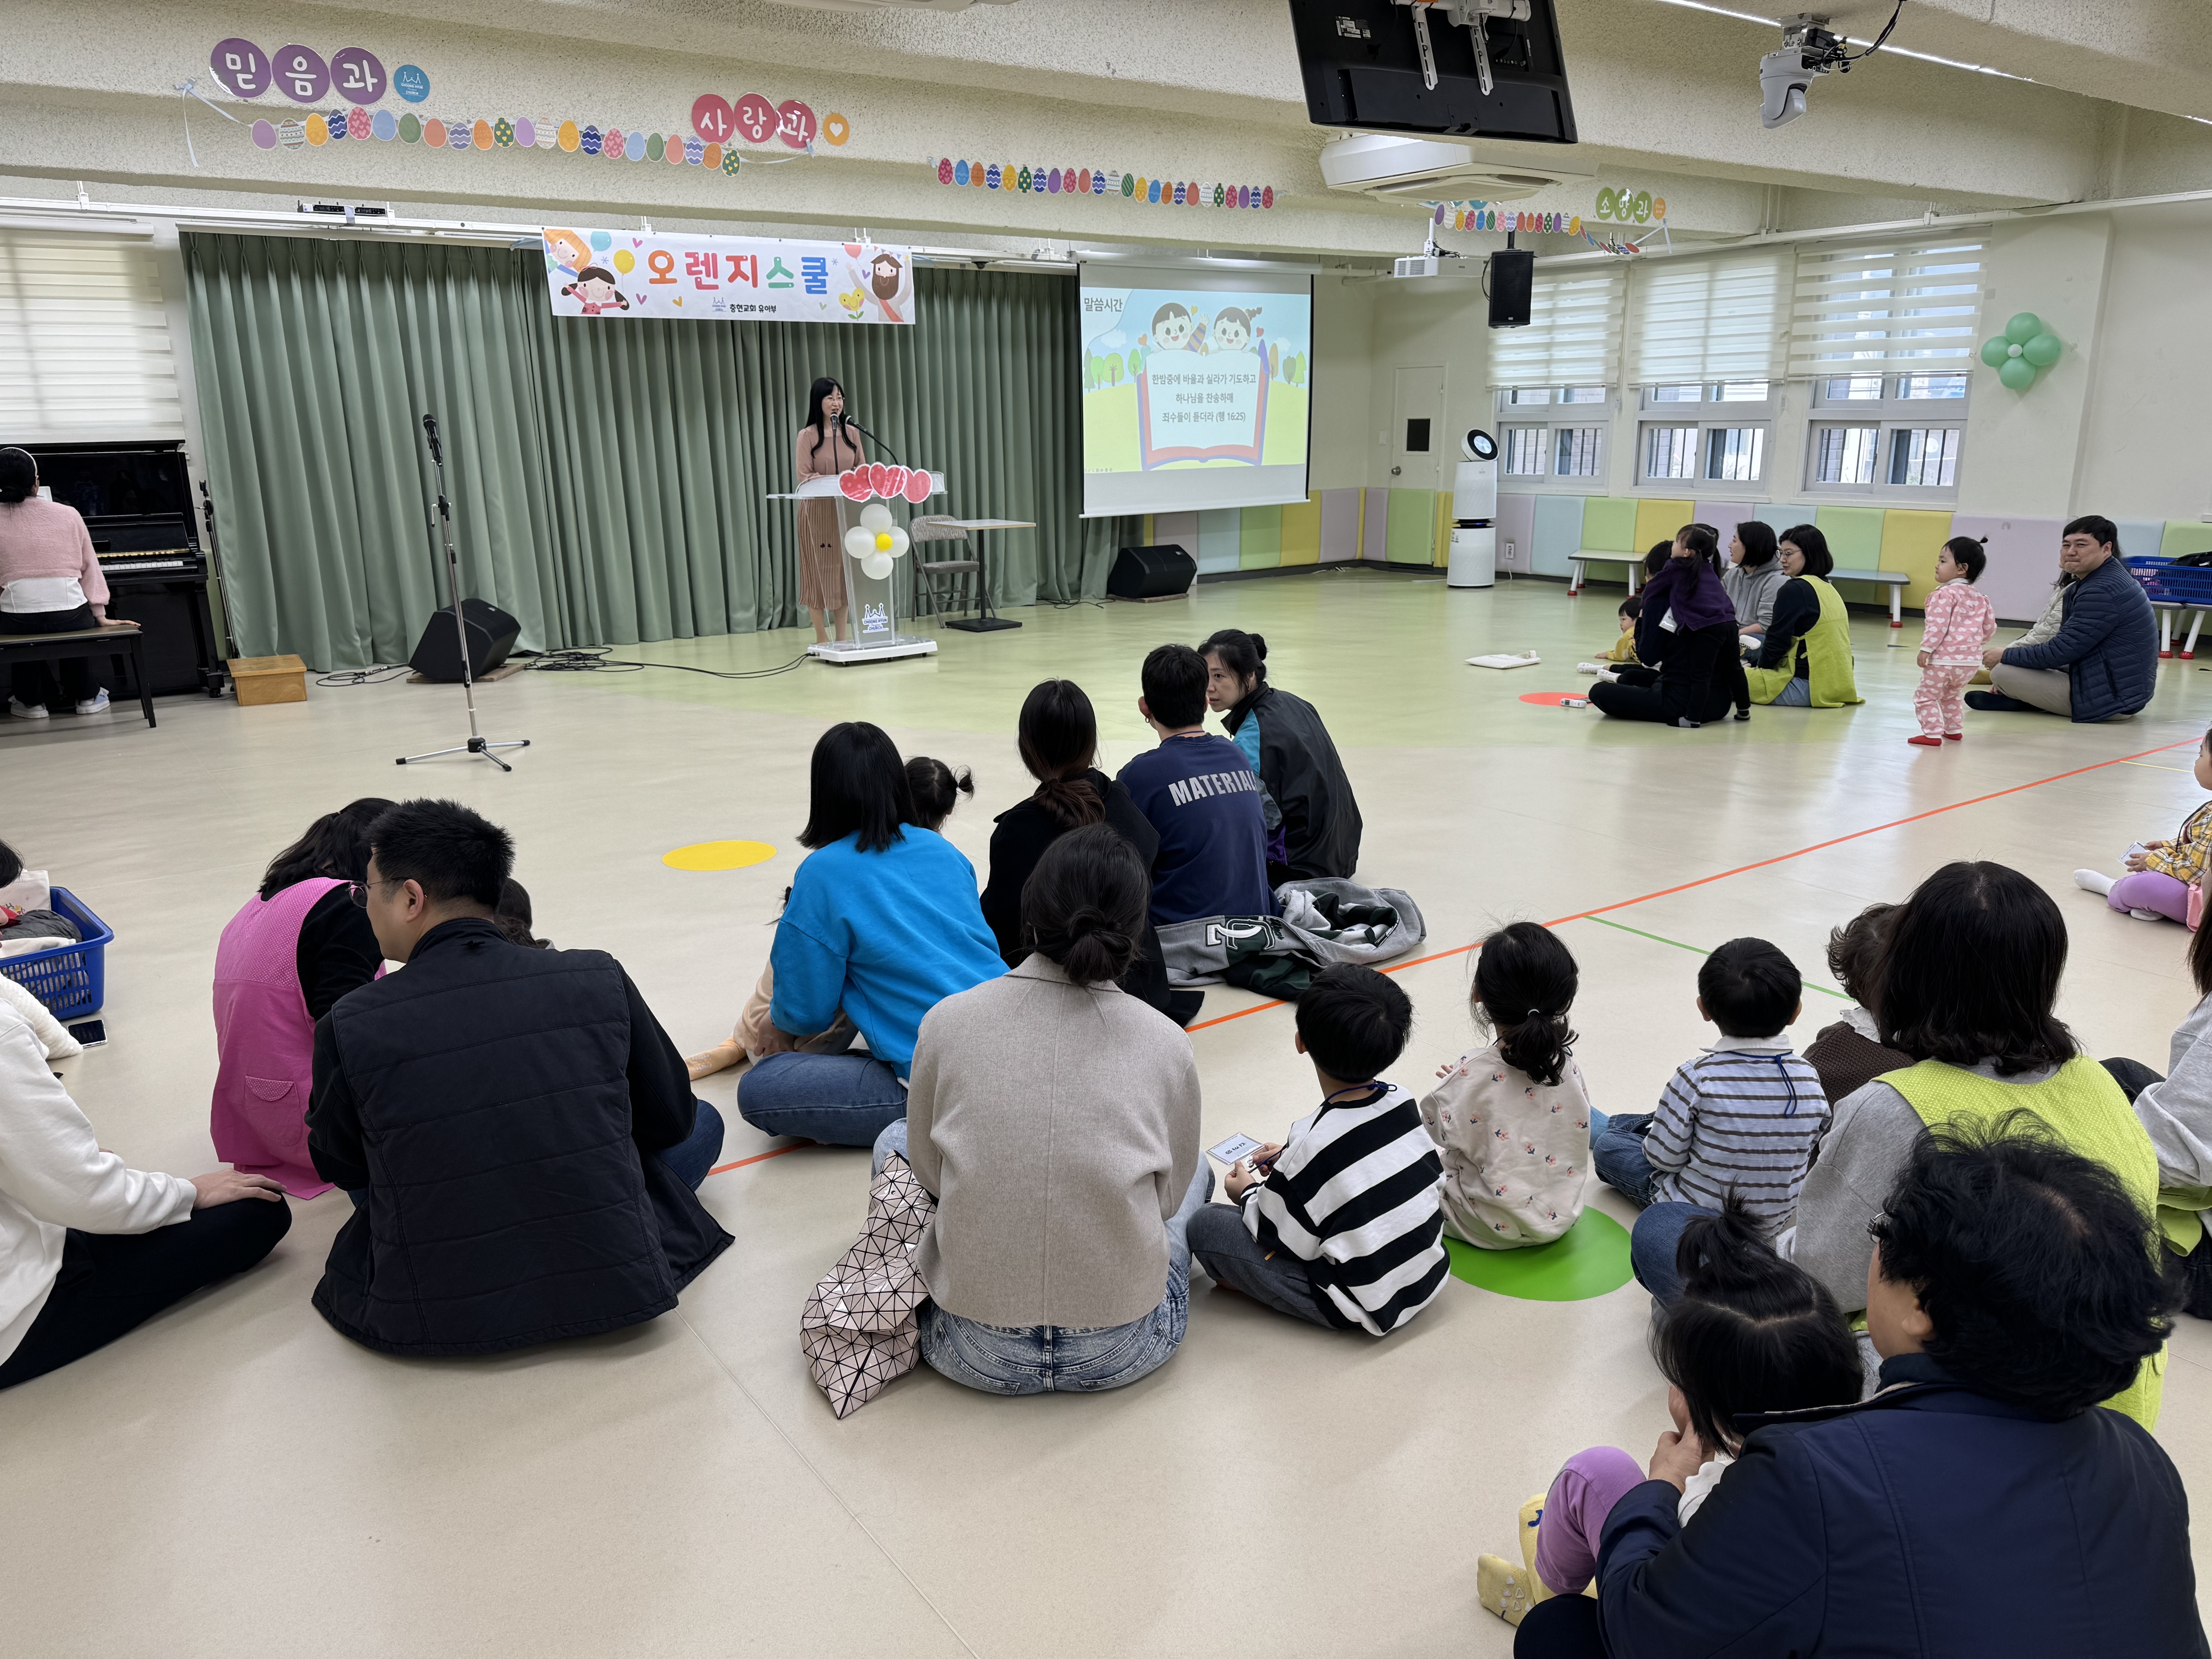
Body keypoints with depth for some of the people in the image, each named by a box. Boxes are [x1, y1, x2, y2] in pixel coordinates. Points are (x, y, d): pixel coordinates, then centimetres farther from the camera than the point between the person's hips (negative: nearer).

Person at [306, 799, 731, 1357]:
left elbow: (338, 1166, 7)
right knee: (703, 1124, 24)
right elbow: (671, 1119, 4)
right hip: (616, 1290, 0)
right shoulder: (600, 981, -11)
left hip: (431, 1324, 1)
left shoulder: (349, 1028, -13)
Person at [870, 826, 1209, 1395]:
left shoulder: (947, 1022, -10)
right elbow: (1169, 1197, 4)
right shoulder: (1167, 1043, -9)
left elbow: (927, 1173, 3)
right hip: (1125, 1353, 1)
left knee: (894, 1140, 25)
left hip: (977, 1354, 0)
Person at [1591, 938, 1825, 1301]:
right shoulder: (1811, 1081, -16)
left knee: (1608, 1145, 19)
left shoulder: (1696, 1079, -27)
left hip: (1694, 1213, -4)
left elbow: (1664, 1157, -18)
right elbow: (1811, 1156, -3)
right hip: (1774, 1223, 4)